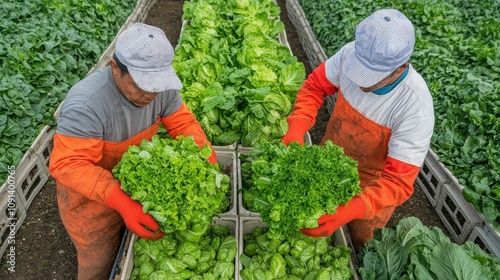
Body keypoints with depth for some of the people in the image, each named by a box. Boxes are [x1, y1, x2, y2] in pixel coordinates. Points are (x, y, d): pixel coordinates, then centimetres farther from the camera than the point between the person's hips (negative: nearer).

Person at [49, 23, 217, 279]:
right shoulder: (86, 103, -35)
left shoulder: (161, 87, -18)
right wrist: (121, 201, -46)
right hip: (89, 193, -5)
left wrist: (209, 163, -24)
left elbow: (183, 123, -9)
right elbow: (69, 164, -36)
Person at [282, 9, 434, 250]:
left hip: (371, 188, -3)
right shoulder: (351, 53, -25)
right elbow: (315, 86, -10)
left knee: (357, 244, 25)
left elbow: (399, 181, -32)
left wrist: (351, 210, -48)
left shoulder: (416, 107, -35)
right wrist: (297, 127, -27)